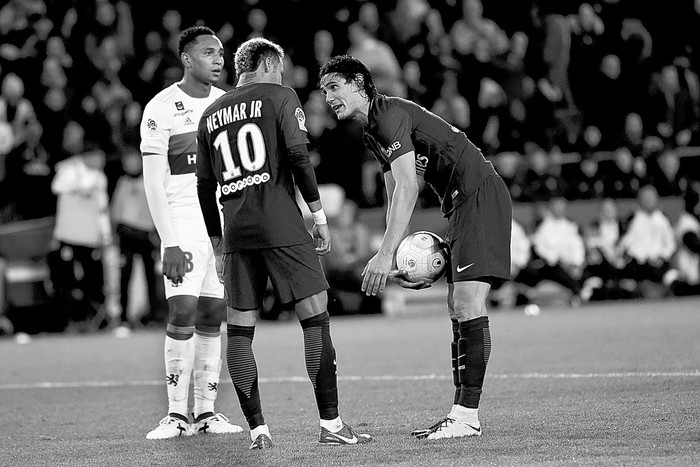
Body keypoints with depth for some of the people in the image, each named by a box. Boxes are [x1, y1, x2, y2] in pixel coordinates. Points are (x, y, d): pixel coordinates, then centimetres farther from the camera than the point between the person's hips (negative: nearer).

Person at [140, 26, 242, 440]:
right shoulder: (163, 108, -7)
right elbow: (154, 183, -9)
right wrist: (170, 243, -15)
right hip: (184, 223, -5)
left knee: (212, 318, 5)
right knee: (183, 316, -11)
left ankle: (207, 412, 8)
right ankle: (177, 414, -8)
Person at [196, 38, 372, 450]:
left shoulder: (211, 115, 18)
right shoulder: (279, 96, 4)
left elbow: (205, 187, 18)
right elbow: (298, 156, -8)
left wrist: (218, 244, 24)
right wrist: (319, 215, -3)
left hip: (236, 231, 5)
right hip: (282, 224, -5)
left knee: (240, 331, 6)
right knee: (316, 318, -2)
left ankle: (257, 429, 2)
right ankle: (331, 424, -5)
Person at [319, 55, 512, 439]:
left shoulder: (390, 113, -14)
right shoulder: (373, 132, 18)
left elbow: (407, 186, -23)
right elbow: (395, 197, 21)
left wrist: (385, 255, -27)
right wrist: (394, 262, 10)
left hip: (480, 194, -11)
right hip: (459, 205, 11)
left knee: (468, 303, -14)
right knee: (457, 306, 8)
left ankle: (468, 417, -16)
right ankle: (461, 413, 10)